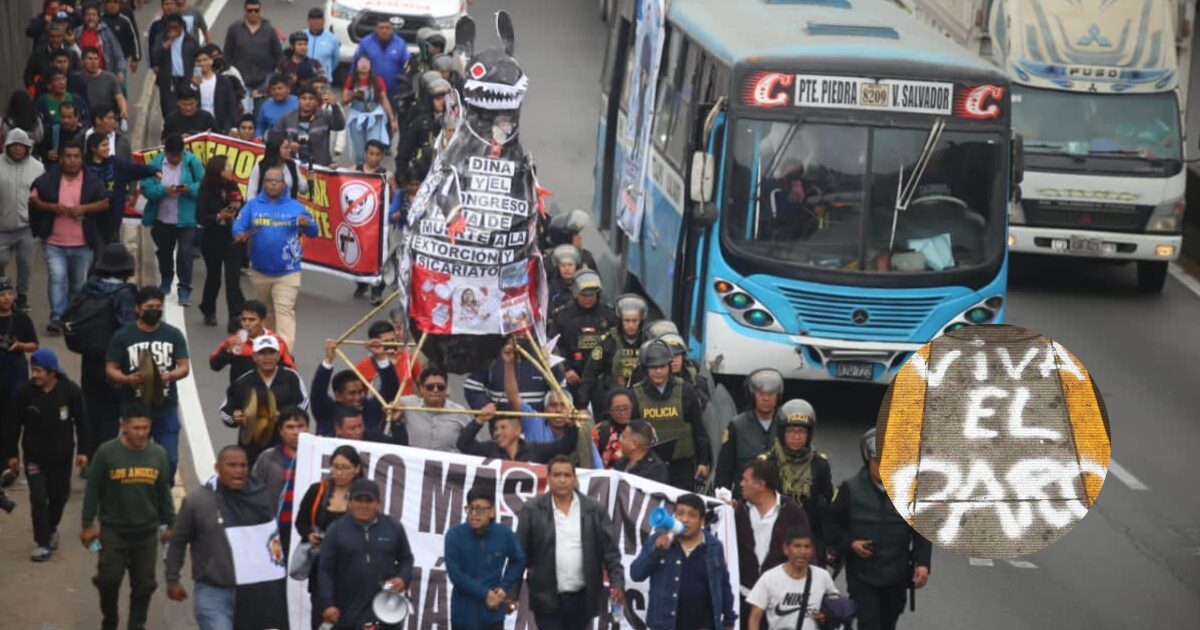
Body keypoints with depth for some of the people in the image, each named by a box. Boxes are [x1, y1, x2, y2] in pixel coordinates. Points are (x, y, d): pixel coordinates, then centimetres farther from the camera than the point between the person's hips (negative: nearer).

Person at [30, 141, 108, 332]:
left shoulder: (91, 181, 0)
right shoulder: (48, 179, -2)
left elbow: (105, 203, 0)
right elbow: (33, 200, 1)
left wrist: (84, 208, -16)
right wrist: (52, 207, -16)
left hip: (82, 244, 2)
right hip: (54, 243, -2)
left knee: (79, 284, 13)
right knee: (57, 278, -17)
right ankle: (56, 318, -17)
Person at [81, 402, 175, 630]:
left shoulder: (158, 454, -1)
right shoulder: (106, 452, -11)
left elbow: (164, 493, 9)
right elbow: (93, 490, -4)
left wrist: (169, 524, 11)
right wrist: (88, 525, -4)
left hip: (147, 532, 2)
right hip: (113, 530, -2)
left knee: (144, 584, 7)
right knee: (109, 579, 0)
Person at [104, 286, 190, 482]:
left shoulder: (174, 335, 6)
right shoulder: (123, 336, 0)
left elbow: (184, 367, 3)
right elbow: (110, 370, -2)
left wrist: (170, 375, -20)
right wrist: (127, 379, -24)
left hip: (167, 408, 1)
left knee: (169, 459, 1)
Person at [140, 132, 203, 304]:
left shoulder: (192, 162, -7)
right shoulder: (156, 162, -5)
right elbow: (146, 188, -10)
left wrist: (189, 189, -24)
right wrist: (165, 190, -25)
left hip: (186, 219, -3)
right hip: (162, 219, 3)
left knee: (184, 252, -8)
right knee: (164, 251, 18)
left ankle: (184, 290, -1)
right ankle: (165, 282, 41)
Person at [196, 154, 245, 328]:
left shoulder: (233, 187, 1)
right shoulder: (206, 191, -9)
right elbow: (200, 217, -12)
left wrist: (238, 207, -16)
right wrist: (218, 217, -26)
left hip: (233, 239, 1)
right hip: (213, 240, -1)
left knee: (233, 278, -10)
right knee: (213, 277, 15)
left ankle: (236, 318, -13)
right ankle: (209, 312, 37)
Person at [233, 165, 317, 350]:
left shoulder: (295, 206, 0)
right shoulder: (253, 205, 2)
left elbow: (313, 231, 0)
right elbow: (238, 225, -5)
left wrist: (307, 224, -23)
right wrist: (240, 233, -29)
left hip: (287, 272, -3)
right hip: (260, 271, 3)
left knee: (284, 311, -14)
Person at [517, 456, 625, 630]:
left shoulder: (595, 510, 2)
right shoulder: (532, 510, -2)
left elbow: (610, 550, 1)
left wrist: (617, 583, -12)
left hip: (582, 599, 2)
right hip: (547, 598, -2)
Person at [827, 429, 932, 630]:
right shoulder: (851, 489, -6)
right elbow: (831, 525, 2)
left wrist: (922, 563, -8)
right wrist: (850, 543, -14)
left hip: (896, 577, 3)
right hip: (862, 576, -3)